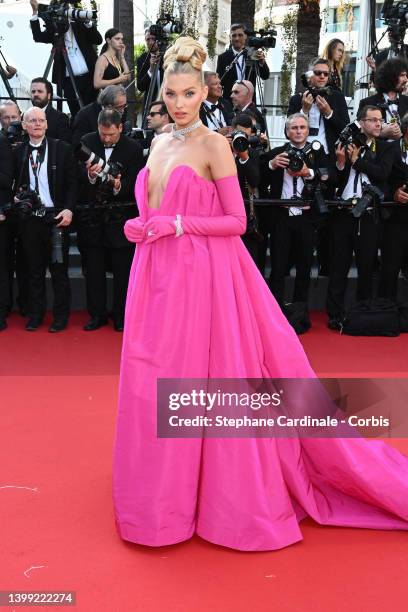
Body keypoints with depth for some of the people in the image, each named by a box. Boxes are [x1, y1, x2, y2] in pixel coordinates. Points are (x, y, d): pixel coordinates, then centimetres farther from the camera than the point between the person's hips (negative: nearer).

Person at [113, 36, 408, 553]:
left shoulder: (214, 145, -6)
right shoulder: (159, 143, 14)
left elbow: (237, 221, -10)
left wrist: (176, 225, -16)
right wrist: (141, 228, 5)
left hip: (201, 277, -7)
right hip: (158, 277, 7)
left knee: (197, 380, -1)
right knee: (156, 382, 10)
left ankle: (221, 493, 16)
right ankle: (165, 493, 27)